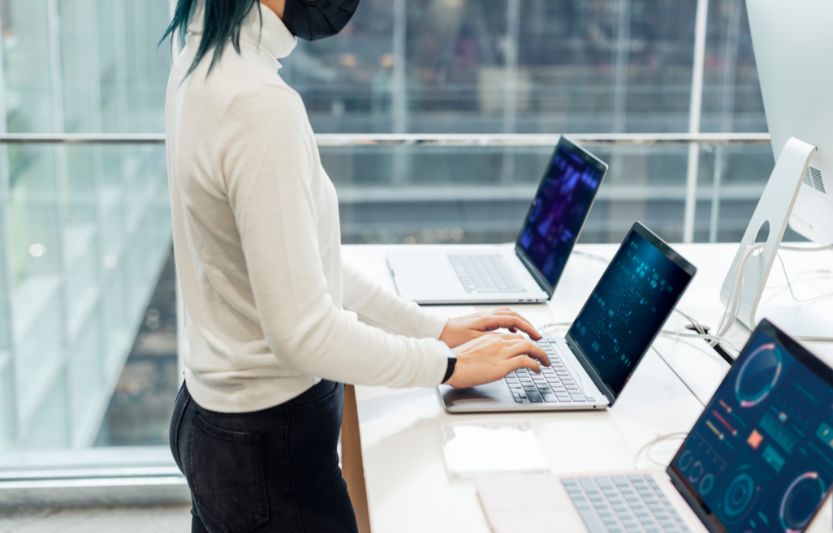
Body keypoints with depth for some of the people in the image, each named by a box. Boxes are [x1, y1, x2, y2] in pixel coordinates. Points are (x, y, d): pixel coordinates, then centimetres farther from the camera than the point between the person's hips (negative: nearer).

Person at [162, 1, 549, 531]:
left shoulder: (205, 54, 2)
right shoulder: (259, 103, -27)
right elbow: (303, 332, -26)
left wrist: (436, 327, 7)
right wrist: (450, 363, -13)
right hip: (270, 447, -8)